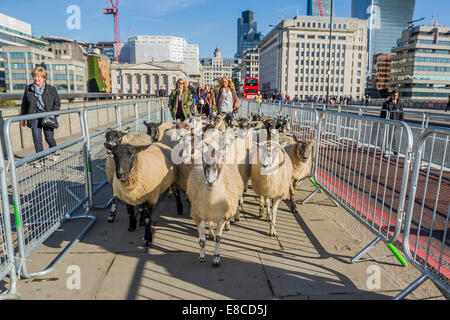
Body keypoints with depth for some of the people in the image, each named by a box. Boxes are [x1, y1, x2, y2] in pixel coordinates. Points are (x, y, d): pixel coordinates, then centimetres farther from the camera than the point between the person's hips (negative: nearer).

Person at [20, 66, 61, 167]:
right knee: (37, 139, -2)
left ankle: (55, 153, 30)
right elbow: (24, 105, 14)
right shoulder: (28, 89, 8)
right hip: (34, 117, 2)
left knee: (49, 138, -1)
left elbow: (57, 103, 5)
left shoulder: (51, 89, 2)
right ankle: (41, 160, 7)